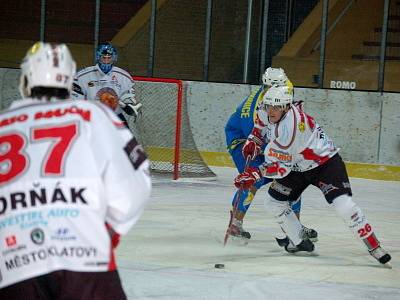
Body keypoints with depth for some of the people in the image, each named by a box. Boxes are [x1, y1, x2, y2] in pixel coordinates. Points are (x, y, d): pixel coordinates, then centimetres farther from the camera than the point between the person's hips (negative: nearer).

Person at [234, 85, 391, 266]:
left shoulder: (289, 127, -35)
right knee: (273, 202, 2)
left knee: (343, 205, -23)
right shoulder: (267, 112, -11)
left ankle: (374, 248, -13)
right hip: (298, 167, 9)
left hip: (325, 162, -9)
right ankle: (300, 243, 17)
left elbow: (282, 167, -36)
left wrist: (257, 173, -43)